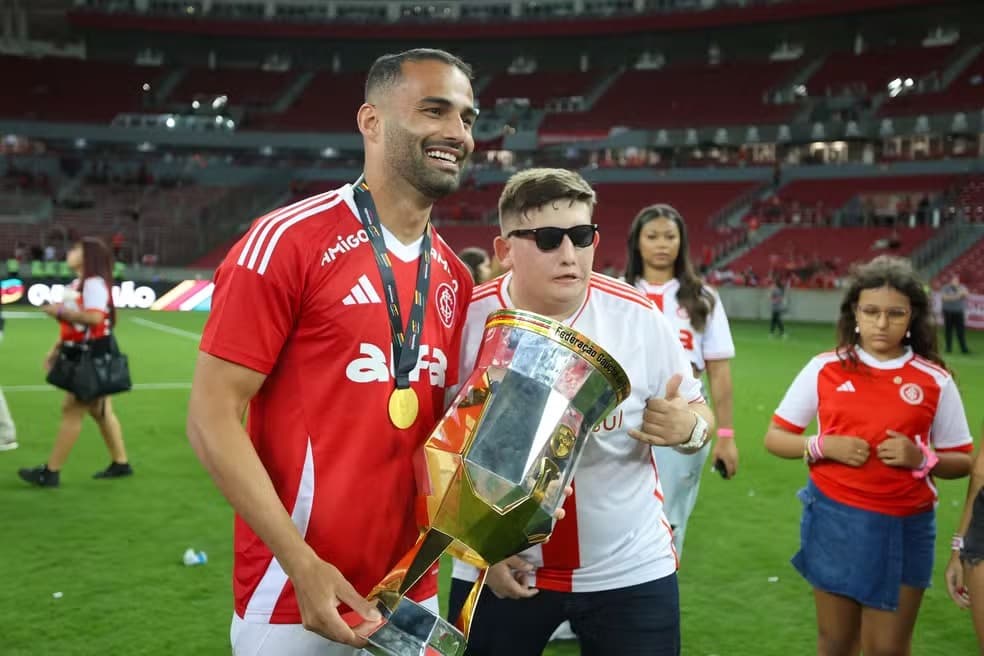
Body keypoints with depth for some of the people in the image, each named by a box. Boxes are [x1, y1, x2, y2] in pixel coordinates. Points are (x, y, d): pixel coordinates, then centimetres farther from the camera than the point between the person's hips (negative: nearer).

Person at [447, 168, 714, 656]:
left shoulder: (638, 316, -9)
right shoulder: (466, 321, -12)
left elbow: (695, 412, 3)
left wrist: (687, 427, -20)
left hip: (631, 570, 1)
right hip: (500, 569, -1)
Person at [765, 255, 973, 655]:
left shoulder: (935, 381, -3)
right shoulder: (825, 368, -3)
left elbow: (962, 462, 3)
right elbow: (774, 438, 3)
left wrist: (921, 458, -17)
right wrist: (822, 446, -15)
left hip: (905, 528, 0)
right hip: (834, 520, 1)